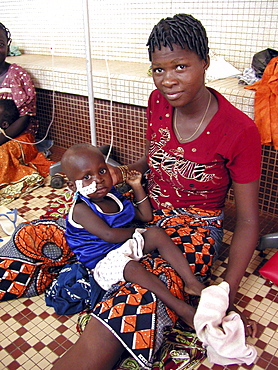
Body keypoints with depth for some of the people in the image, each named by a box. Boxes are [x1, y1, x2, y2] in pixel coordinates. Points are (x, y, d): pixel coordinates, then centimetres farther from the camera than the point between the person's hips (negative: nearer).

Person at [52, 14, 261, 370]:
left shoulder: (240, 131, -18)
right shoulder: (158, 101, -4)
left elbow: (247, 220, -12)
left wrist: (226, 296, -19)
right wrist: (121, 173, -8)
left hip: (195, 230, -6)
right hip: (147, 211, 6)